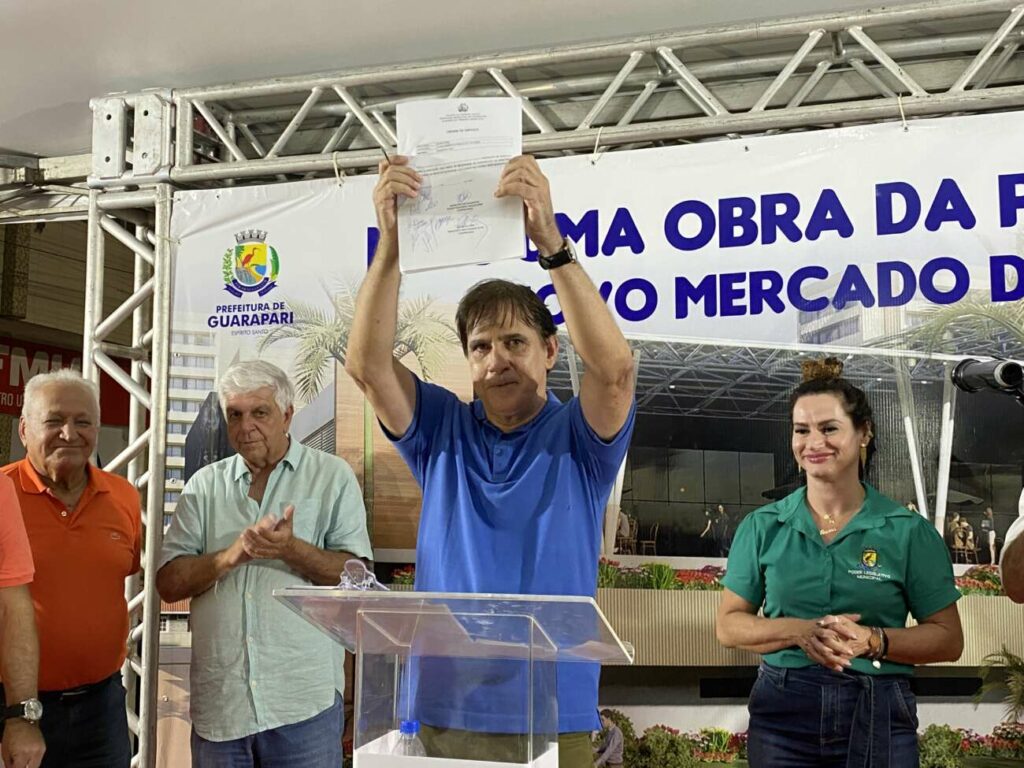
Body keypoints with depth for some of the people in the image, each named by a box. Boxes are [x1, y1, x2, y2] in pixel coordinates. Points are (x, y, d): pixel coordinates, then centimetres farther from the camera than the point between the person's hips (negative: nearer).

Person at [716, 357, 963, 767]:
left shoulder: (910, 532, -4)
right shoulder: (762, 527, 0)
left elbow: (948, 640, -1)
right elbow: (729, 626, 2)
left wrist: (874, 640, -18)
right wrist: (800, 631, -15)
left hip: (878, 717, -1)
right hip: (782, 712, 1)